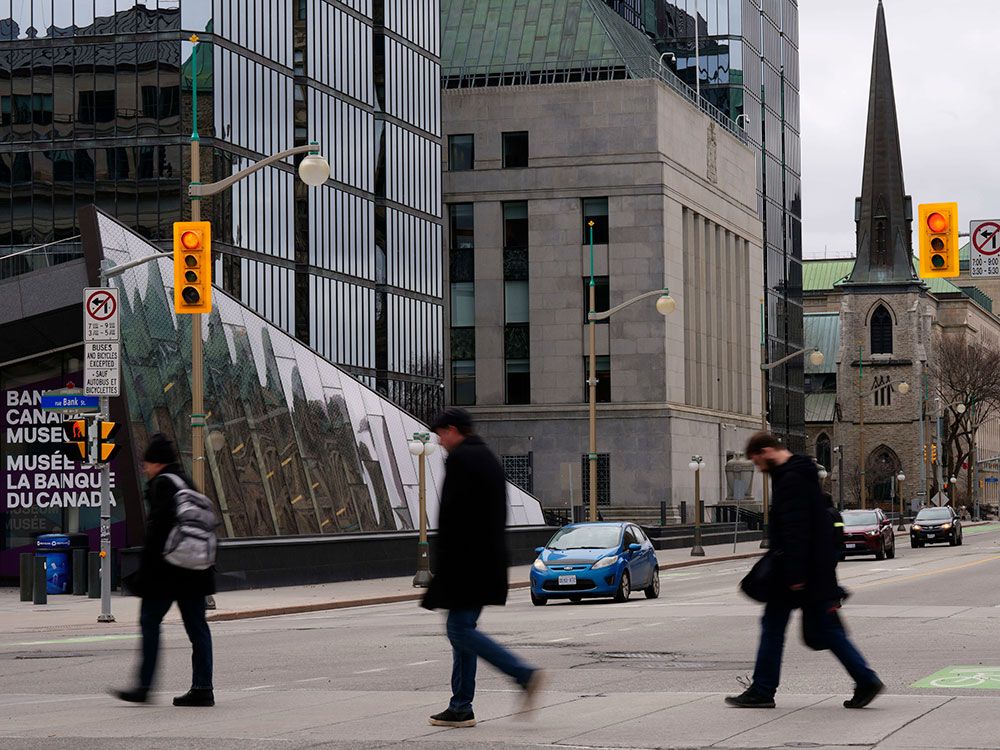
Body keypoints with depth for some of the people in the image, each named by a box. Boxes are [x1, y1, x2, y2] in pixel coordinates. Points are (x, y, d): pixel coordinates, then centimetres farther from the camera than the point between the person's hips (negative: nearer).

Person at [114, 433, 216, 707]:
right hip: (193, 570, 8)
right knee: (196, 626, 6)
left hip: (166, 569, -8)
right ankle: (202, 687, 5)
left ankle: (145, 686, -3)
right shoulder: (186, 483, 17)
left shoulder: (163, 484, -9)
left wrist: (145, 569, -15)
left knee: (150, 621, -2)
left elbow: (157, 527, -16)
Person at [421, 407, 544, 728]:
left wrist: (442, 563, -14)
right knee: (463, 629, 11)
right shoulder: (489, 458, 18)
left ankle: (525, 675, -16)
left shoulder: (459, 459, -11)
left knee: (460, 629, -9)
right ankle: (461, 708, 10)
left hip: (466, 560, -10)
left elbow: (451, 513, -18)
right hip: (490, 560, 10)